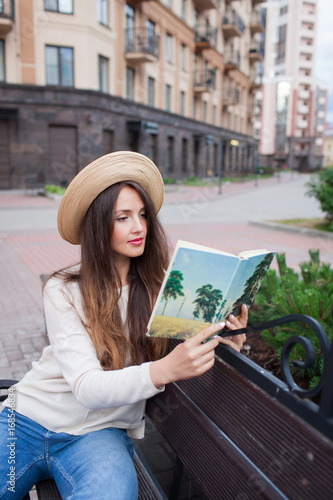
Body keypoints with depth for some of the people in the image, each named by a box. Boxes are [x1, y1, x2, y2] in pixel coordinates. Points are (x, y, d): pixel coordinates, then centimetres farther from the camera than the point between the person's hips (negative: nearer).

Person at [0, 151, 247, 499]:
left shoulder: (160, 288, -4)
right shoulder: (63, 291, -9)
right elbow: (87, 387, -19)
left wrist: (228, 345, -25)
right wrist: (164, 370, -36)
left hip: (99, 432, 0)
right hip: (30, 417, 1)